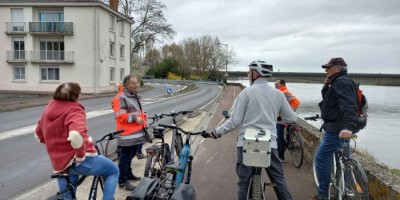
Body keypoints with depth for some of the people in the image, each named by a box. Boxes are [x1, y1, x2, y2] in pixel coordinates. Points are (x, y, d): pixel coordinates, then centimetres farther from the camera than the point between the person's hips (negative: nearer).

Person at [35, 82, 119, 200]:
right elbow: (76, 135, -35)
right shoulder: (74, 110, -15)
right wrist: (81, 155, -21)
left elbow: (38, 135, 24)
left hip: (60, 165, 8)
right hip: (82, 161, -8)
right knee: (114, 171, 16)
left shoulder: (48, 109, 10)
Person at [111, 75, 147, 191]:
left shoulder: (136, 96, 17)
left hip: (136, 133, 9)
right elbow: (120, 116, -20)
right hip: (127, 134, -9)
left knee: (131, 156, 21)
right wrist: (135, 118, -23)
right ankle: (122, 181, 10)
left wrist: (143, 117, 10)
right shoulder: (121, 98, -14)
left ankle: (129, 174, 37)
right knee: (125, 158, 0)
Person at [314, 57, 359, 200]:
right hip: (340, 128, 11)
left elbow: (349, 105, -32)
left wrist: (349, 126, -46)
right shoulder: (339, 82, 17)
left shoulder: (341, 82, -16)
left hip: (337, 129, -11)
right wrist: (325, 87, 3)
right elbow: (328, 100, 21)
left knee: (321, 159, -6)